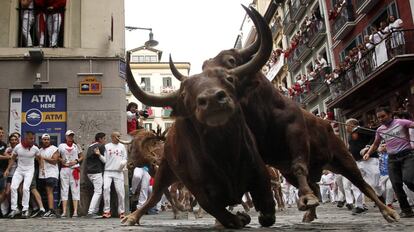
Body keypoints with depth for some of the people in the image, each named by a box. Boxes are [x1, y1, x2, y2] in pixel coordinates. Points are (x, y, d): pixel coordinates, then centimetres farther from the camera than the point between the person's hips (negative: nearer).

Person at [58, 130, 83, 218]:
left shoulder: (76, 146, 11)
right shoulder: (61, 146, 10)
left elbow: (81, 157, 12)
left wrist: (76, 161, -5)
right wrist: (60, 160, -6)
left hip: (75, 169, 0)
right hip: (64, 169, 0)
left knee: (75, 189, -3)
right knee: (64, 189, -1)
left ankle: (75, 211, -4)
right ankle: (64, 211, 1)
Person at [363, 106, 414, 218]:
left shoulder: (401, 122, -3)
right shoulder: (380, 130, 13)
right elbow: (375, 144, 25)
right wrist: (368, 153, 11)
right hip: (392, 158, 5)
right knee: (396, 185, 0)